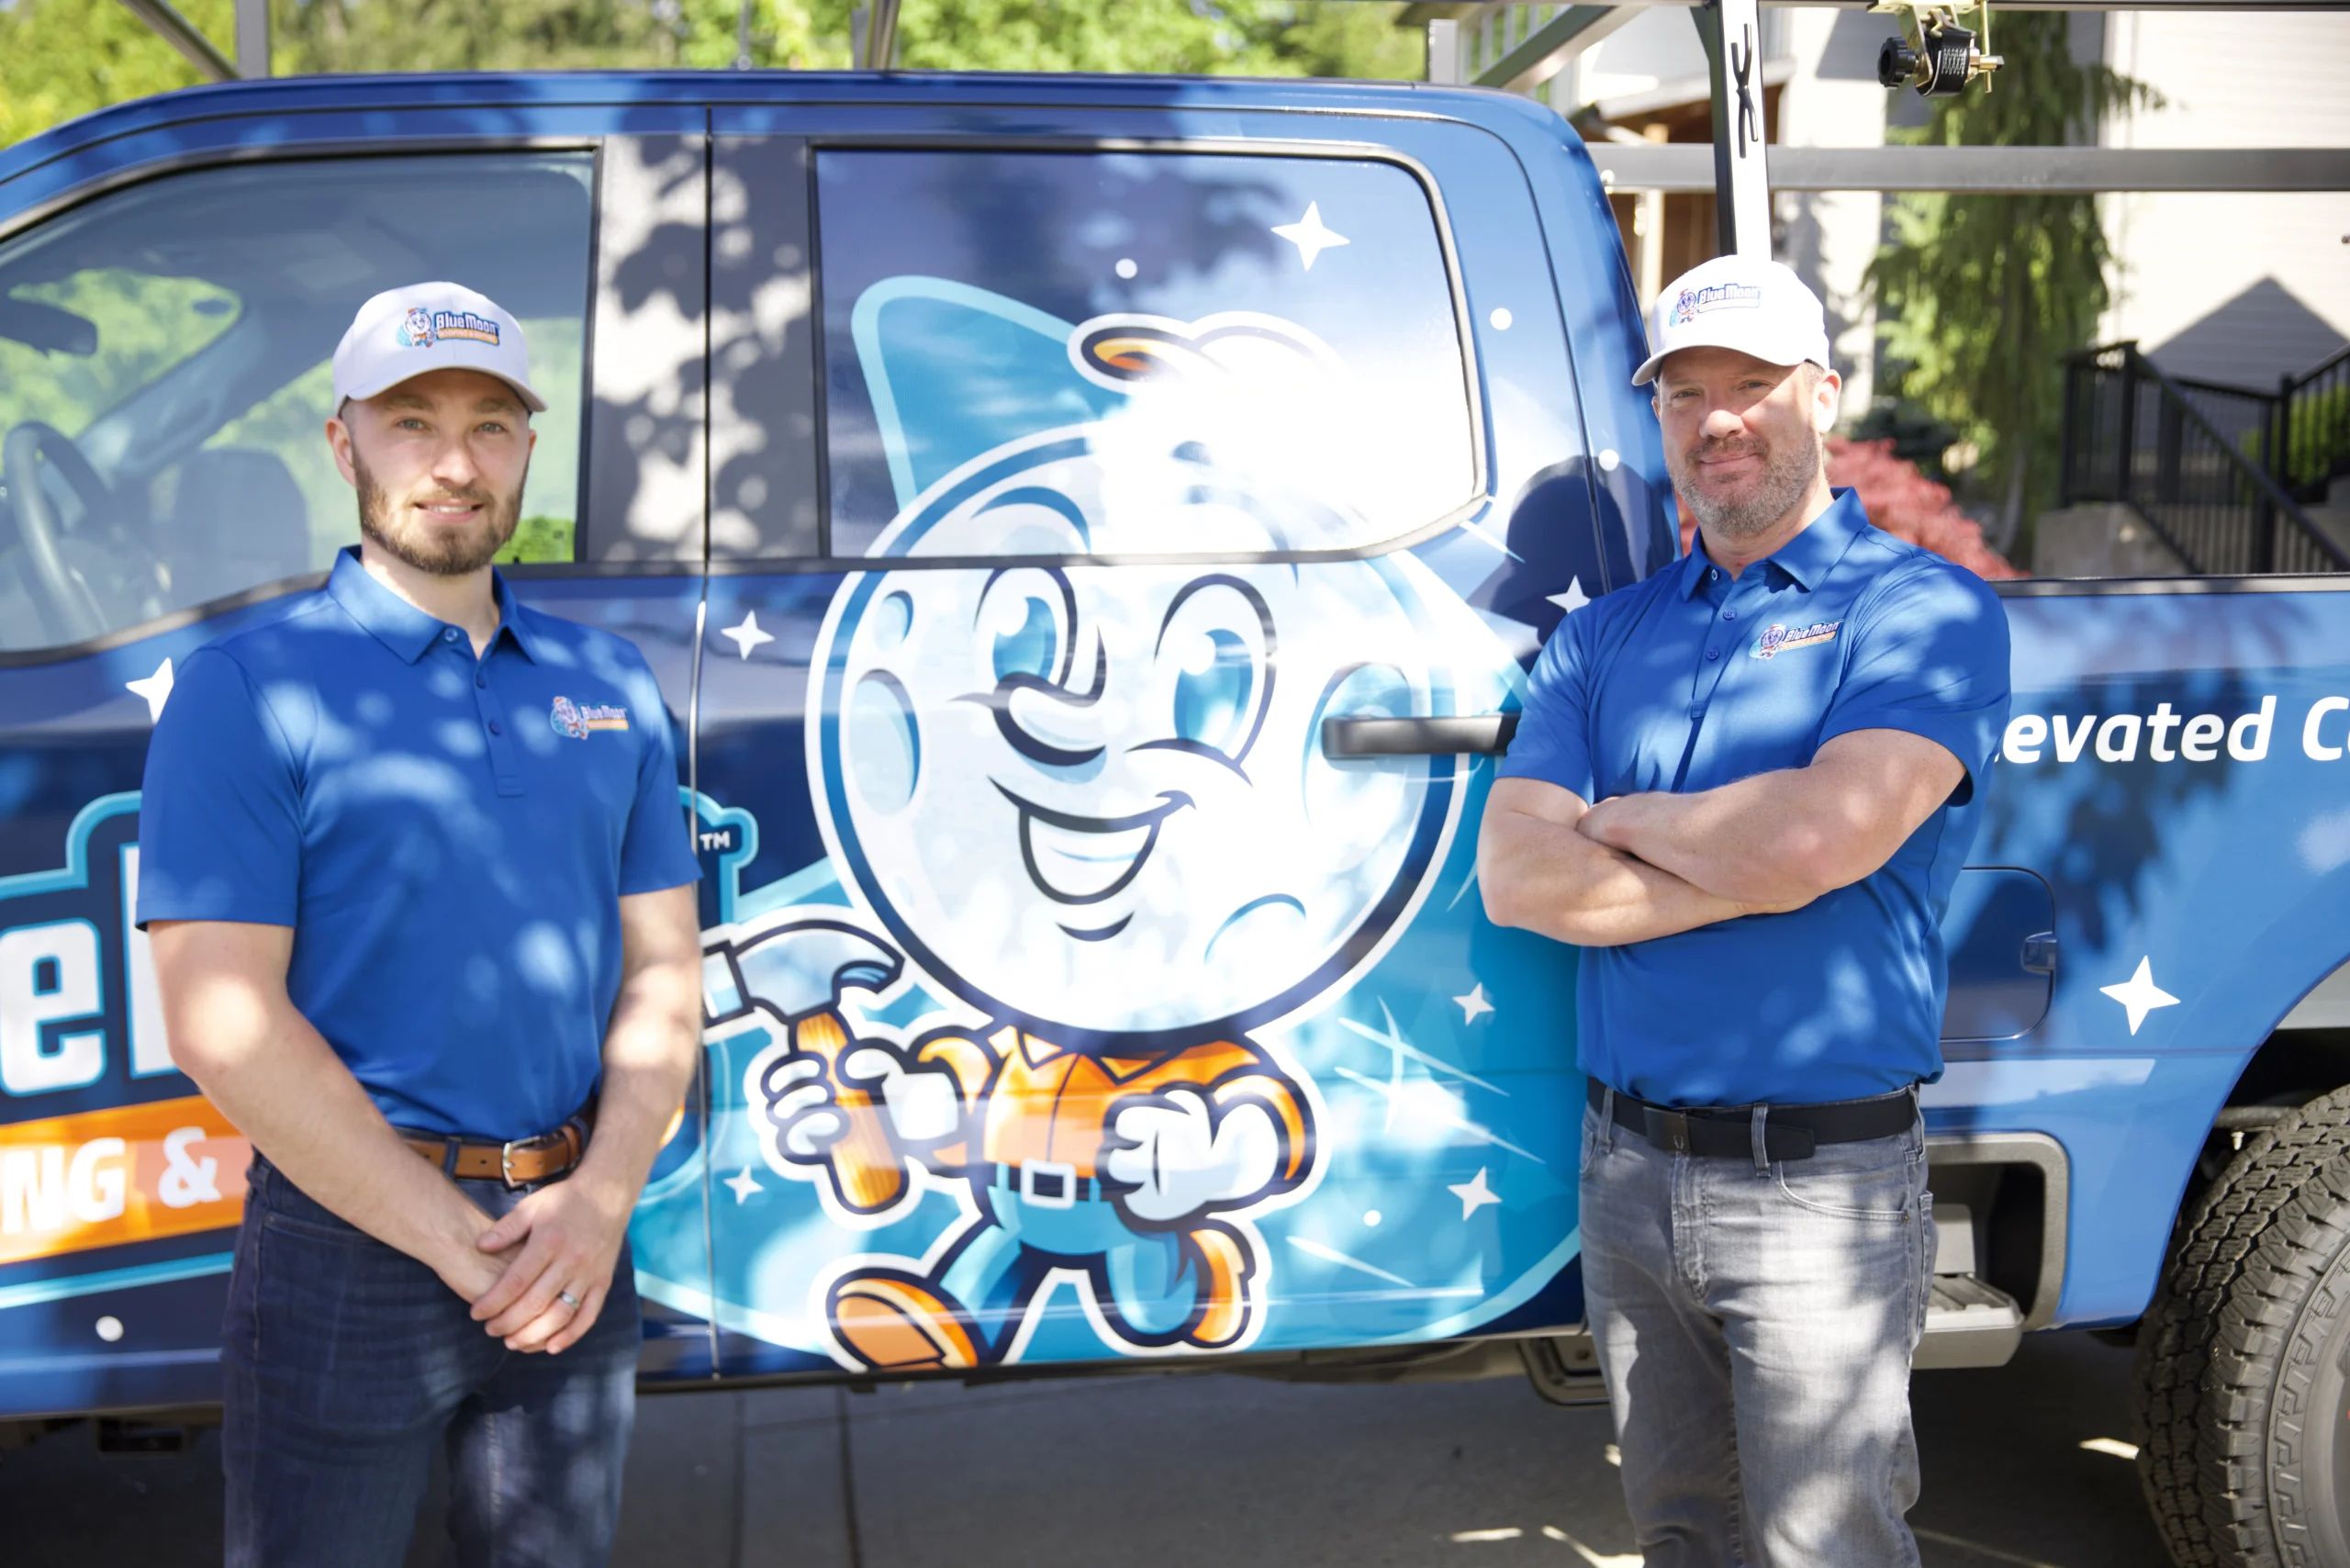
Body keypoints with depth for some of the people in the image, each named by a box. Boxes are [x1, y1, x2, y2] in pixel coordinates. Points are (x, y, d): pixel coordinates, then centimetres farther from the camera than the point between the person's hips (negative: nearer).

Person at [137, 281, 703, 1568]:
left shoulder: (611, 685, 8)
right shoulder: (244, 690, -7)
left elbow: (661, 969, 7)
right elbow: (224, 1023, -14)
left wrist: (600, 1198, -10)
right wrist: (461, 1244, -14)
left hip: (573, 1239, 4)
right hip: (349, 1240, -4)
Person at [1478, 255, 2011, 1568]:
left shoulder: (1923, 609, -6)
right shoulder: (1601, 636, 10)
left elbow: (1822, 834, -23)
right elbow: (1513, 876, -3)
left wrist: (1626, 820, -6)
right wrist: (1753, 867, -13)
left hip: (1823, 1186, -5)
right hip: (1628, 1167, 5)